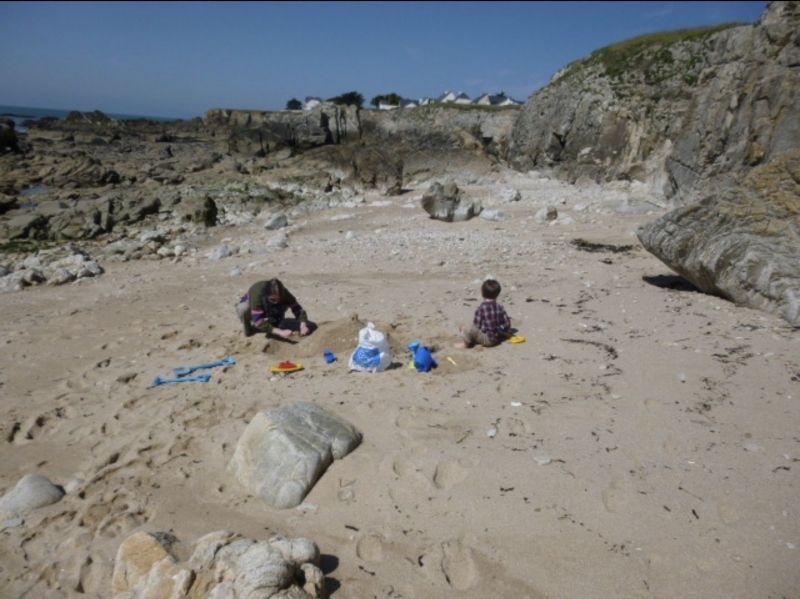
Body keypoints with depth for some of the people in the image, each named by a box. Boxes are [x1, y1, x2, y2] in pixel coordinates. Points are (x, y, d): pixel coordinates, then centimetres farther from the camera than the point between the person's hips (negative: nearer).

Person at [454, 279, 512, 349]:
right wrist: (507, 333, 24)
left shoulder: (481, 309, -18)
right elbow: (506, 322, 5)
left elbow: (477, 325, -16)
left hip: (486, 340, -7)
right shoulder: (500, 308, -2)